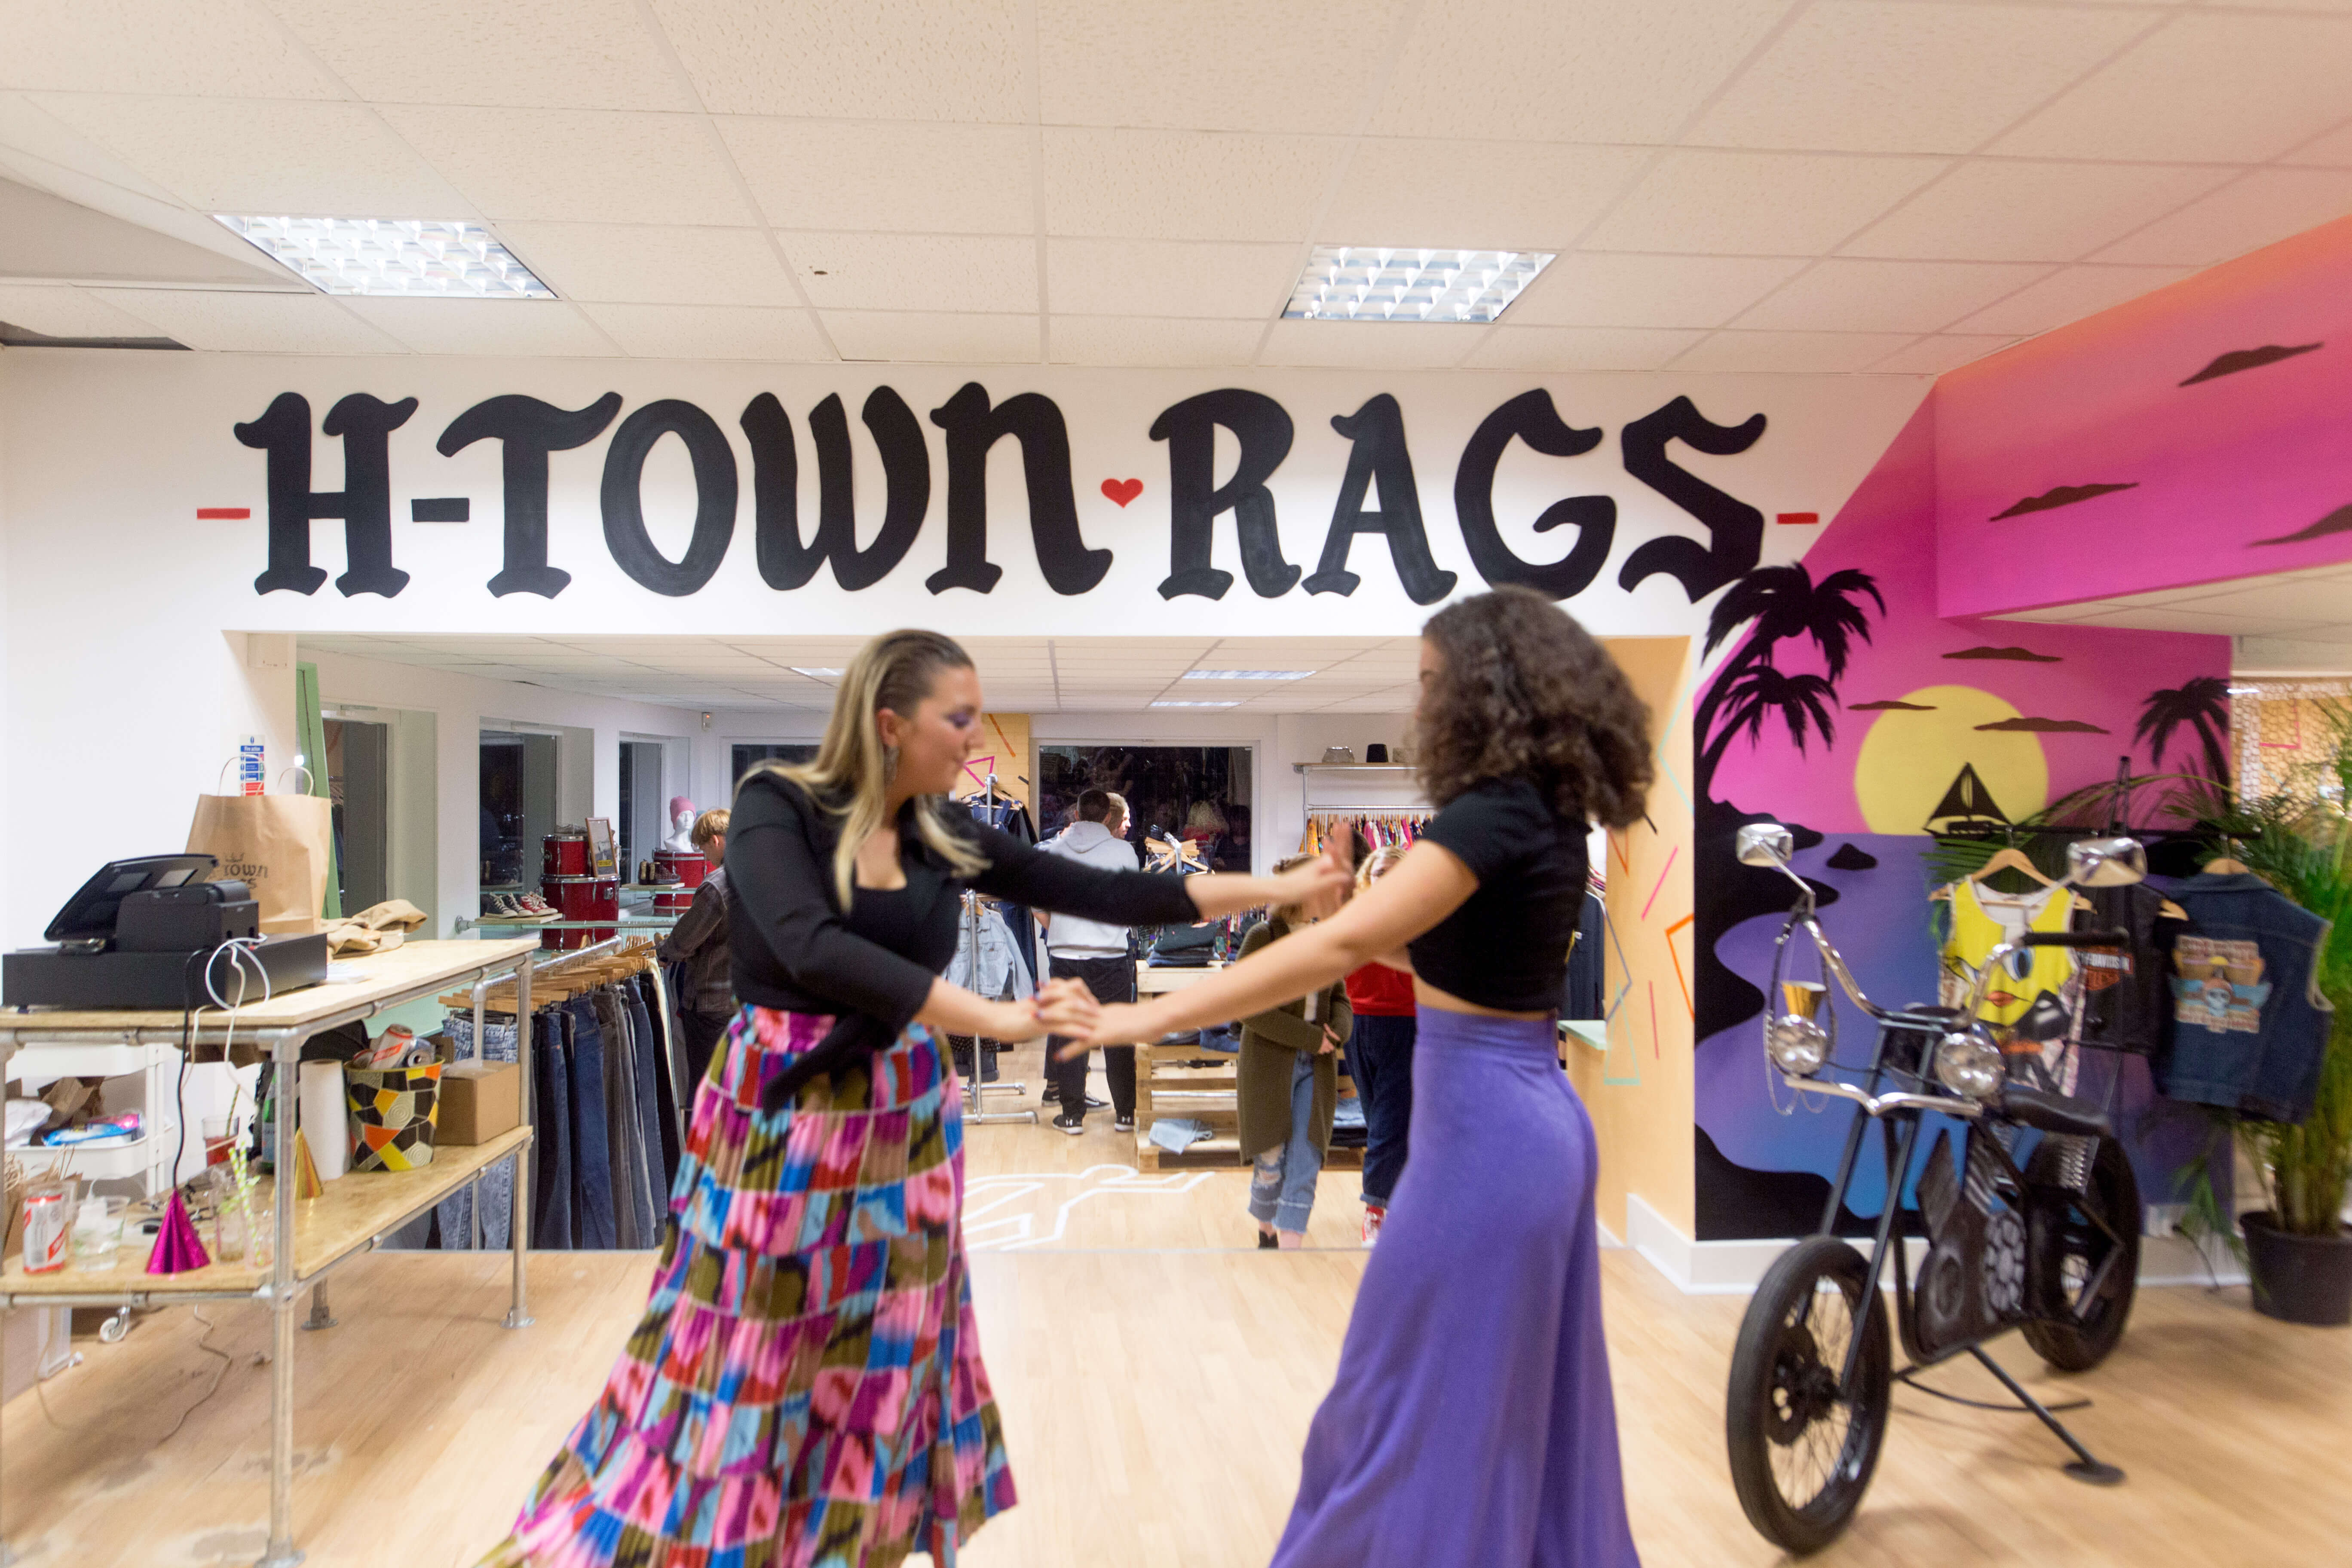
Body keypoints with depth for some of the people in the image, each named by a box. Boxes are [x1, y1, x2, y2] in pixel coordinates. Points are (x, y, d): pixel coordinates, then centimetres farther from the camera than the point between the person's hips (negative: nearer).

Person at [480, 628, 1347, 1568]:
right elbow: (812, 949, -31)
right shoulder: (777, 805, -14)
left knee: (882, 1358, 13)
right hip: (778, 1116, -5)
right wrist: (998, 1019, -38)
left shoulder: (945, 836, 1)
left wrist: (1271, 890, -2)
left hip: (901, 1122, 5)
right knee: (744, 1363, 6)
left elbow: (1092, 893, 1)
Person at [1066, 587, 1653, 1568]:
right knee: (1526, 1403, 20)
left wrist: (1156, 1017, -26)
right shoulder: (1547, 814, 9)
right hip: (1539, 1117, 9)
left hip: (1483, 1127, -9)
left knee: (1411, 1403, 5)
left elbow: (1341, 948, -27)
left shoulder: (1494, 815, -19)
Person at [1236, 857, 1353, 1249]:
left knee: (1305, 1165, -1)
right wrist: (1309, 1037, -16)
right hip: (1269, 1065, -4)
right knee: (1271, 1163, 4)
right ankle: (1266, 1238, 29)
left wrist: (1337, 1032, -7)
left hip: (1315, 1068, 4)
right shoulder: (1263, 937, -8)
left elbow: (1340, 997, 16)